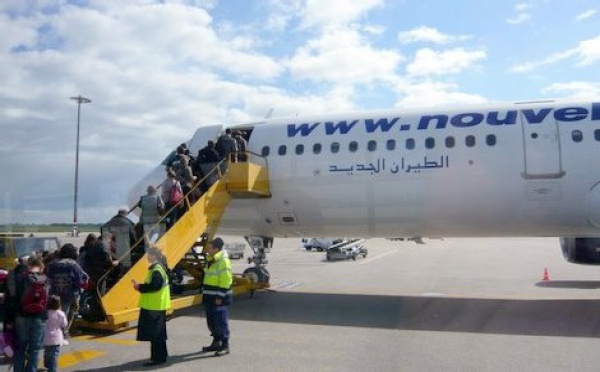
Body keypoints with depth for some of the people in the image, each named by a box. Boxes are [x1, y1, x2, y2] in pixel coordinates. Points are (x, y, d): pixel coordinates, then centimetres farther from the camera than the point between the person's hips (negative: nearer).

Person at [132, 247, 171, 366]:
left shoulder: (157, 270, -18)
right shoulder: (158, 268, 15)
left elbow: (154, 286, -26)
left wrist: (140, 287, -16)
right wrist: (141, 286, 6)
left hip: (154, 307, -11)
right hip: (156, 306, 11)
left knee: (154, 334, -6)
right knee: (158, 333, 17)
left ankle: (157, 358, -2)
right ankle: (161, 355, 25)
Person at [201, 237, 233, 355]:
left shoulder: (223, 261, -17)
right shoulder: (210, 260, 13)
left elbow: (225, 280, -20)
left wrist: (220, 296, -20)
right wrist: (205, 294, 21)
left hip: (219, 298, -10)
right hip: (209, 297, 10)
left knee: (220, 321, -5)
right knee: (211, 321, 16)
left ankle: (225, 346, 3)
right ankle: (216, 343, 28)